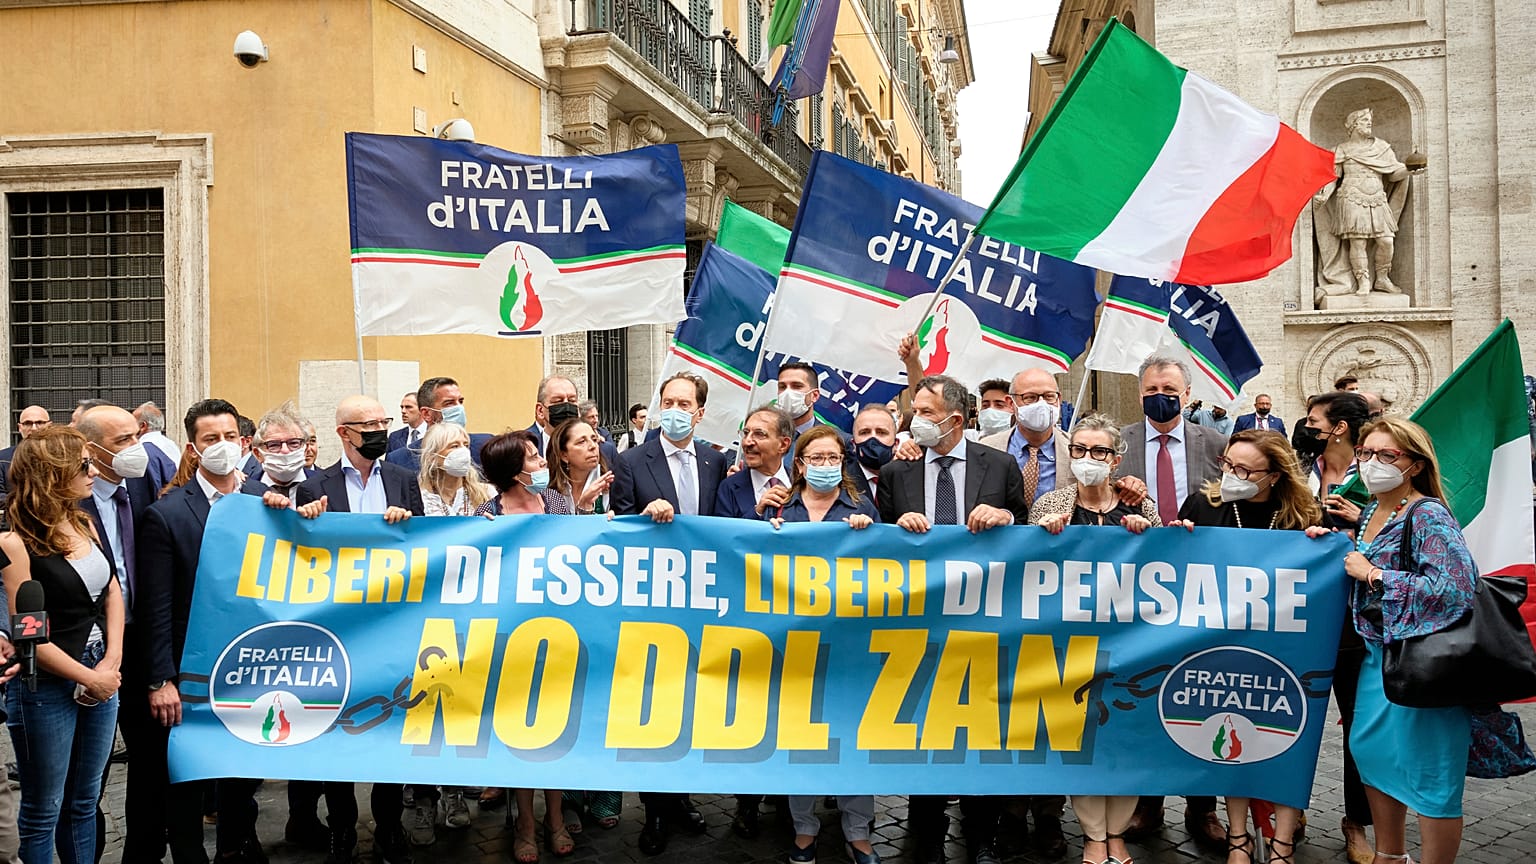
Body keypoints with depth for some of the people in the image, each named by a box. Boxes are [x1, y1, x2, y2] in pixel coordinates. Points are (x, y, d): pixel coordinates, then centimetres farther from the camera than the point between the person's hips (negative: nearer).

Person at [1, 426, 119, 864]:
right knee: (43, 811, 10)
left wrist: (111, 665, -5)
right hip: (48, 687, -6)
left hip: (102, 676, 6)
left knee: (84, 802, 17)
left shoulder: (85, 524, 5)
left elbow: (113, 594, 6)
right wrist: (90, 678, -10)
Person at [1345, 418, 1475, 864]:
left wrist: (1371, 574, -21)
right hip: (1378, 650, 9)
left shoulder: (1428, 516, -17)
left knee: (1428, 775, 0)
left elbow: (1455, 589, -29)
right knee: (1370, 749, 18)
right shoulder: (1370, 511, 8)